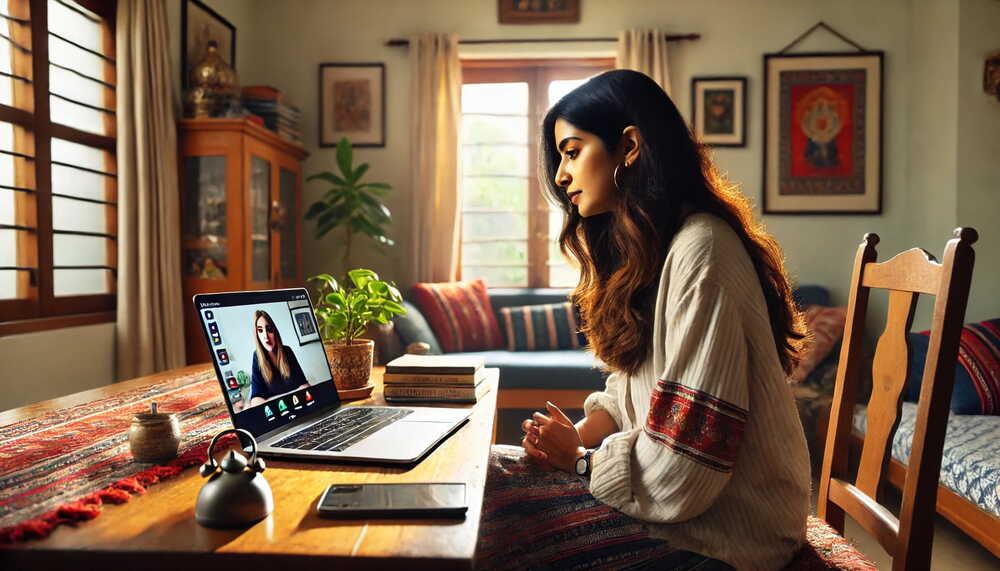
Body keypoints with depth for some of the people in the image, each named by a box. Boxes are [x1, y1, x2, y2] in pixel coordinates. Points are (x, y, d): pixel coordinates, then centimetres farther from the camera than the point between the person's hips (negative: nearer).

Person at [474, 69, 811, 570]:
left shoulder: (700, 251, -23)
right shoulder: (643, 249, 9)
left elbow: (678, 478, -26)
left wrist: (576, 457, -9)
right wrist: (577, 437, -5)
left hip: (719, 529, -8)